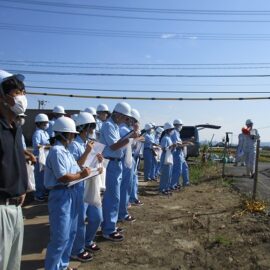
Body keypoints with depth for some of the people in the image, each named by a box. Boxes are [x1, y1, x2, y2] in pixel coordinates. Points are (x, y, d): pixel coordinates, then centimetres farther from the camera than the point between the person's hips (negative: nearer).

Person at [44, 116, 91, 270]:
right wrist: (82, 175, -11)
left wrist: (85, 172, -3)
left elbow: (76, 170, 14)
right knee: (60, 237, -2)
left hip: (72, 194, 10)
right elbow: (62, 177, -23)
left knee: (70, 233, 19)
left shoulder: (66, 151, 13)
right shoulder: (57, 151, -17)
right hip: (61, 196, -10)